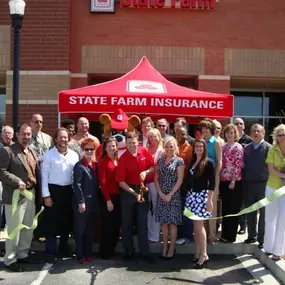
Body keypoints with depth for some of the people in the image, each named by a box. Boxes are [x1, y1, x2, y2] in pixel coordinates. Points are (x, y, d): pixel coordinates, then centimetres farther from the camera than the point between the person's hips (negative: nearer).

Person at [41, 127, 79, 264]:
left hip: (68, 190, 4)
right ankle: (50, 251, 10)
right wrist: (46, 195, -11)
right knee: (51, 221, 1)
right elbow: (44, 176, -7)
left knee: (67, 220, 14)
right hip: (53, 190, -4)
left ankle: (64, 247, 31)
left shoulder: (74, 155, 4)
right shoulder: (48, 154, -6)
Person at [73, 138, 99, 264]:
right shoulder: (79, 165, -11)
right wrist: (81, 202, -19)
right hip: (82, 203, -7)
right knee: (80, 229, 4)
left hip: (93, 203, 7)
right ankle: (80, 255, 14)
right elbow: (77, 185, -16)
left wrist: (96, 201, 9)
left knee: (90, 230, 13)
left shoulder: (95, 165, 10)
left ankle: (88, 253, 23)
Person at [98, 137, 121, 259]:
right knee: (108, 225, 3)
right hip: (108, 197, -6)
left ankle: (111, 249, 28)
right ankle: (105, 252, 16)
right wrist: (108, 200, -16)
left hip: (118, 196, 6)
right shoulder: (103, 161, -9)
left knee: (117, 224, 13)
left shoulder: (118, 160, 10)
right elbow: (102, 182, -14)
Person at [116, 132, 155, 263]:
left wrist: (146, 172, -16)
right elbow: (121, 182, -14)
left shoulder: (145, 151, -6)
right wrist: (134, 193, -21)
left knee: (142, 222, 8)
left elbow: (153, 167, 6)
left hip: (142, 189, 2)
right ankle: (128, 251, 21)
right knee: (127, 222, 8)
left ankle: (145, 252, 15)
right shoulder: (123, 158, -14)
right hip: (128, 191, -2)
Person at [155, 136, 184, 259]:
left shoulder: (179, 161, -3)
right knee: (163, 221, 8)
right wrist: (160, 193, -5)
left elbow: (180, 180, -8)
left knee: (172, 222, 1)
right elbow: (156, 178, 7)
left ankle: (172, 248, 13)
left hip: (173, 195, -3)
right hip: (161, 195, 4)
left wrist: (170, 194, -11)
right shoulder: (160, 160, 8)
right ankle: (165, 247, 18)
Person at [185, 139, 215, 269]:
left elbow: (212, 183, -9)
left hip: (202, 195, -6)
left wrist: (209, 200, -15)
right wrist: (188, 195, 10)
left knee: (199, 225, -7)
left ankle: (204, 255, 1)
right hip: (192, 195, 6)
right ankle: (197, 253, 16)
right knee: (195, 225, 8)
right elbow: (189, 179, 13)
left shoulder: (209, 163, -5)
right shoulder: (192, 162, 12)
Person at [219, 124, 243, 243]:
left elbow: (238, 165, -13)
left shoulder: (238, 147, -8)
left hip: (234, 182, -6)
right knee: (225, 209, 12)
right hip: (223, 181, 6)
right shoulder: (223, 146, 11)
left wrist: (233, 181, -17)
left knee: (233, 209, 2)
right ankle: (225, 234, 22)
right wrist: (219, 179, 9)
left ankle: (231, 236, 11)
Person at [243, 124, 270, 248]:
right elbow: (243, 164, 10)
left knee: (263, 212, 5)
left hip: (263, 184, -4)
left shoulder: (268, 148, -4)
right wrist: (243, 180, 2)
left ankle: (262, 238, 14)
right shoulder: (247, 148, 10)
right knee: (250, 212, 12)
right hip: (249, 184, 4)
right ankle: (251, 236, 25)